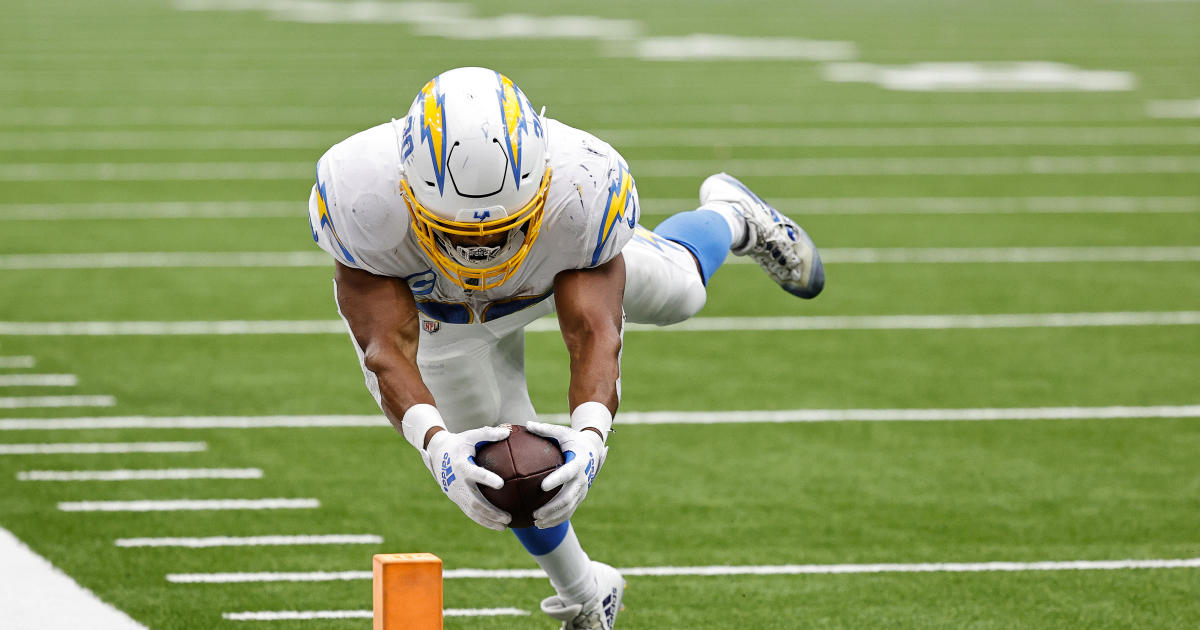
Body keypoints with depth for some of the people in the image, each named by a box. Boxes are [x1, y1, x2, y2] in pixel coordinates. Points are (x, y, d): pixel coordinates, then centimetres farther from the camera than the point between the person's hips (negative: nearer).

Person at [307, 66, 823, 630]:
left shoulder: (585, 191, -46)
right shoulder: (362, 200, -47)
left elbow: (593, 334, -47)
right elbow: (387, 349, -48)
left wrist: (589, 434, -67)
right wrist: (435, 444, -66)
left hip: (567, 261, 0)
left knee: (676, 294, 23)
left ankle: (729, 218, 60)